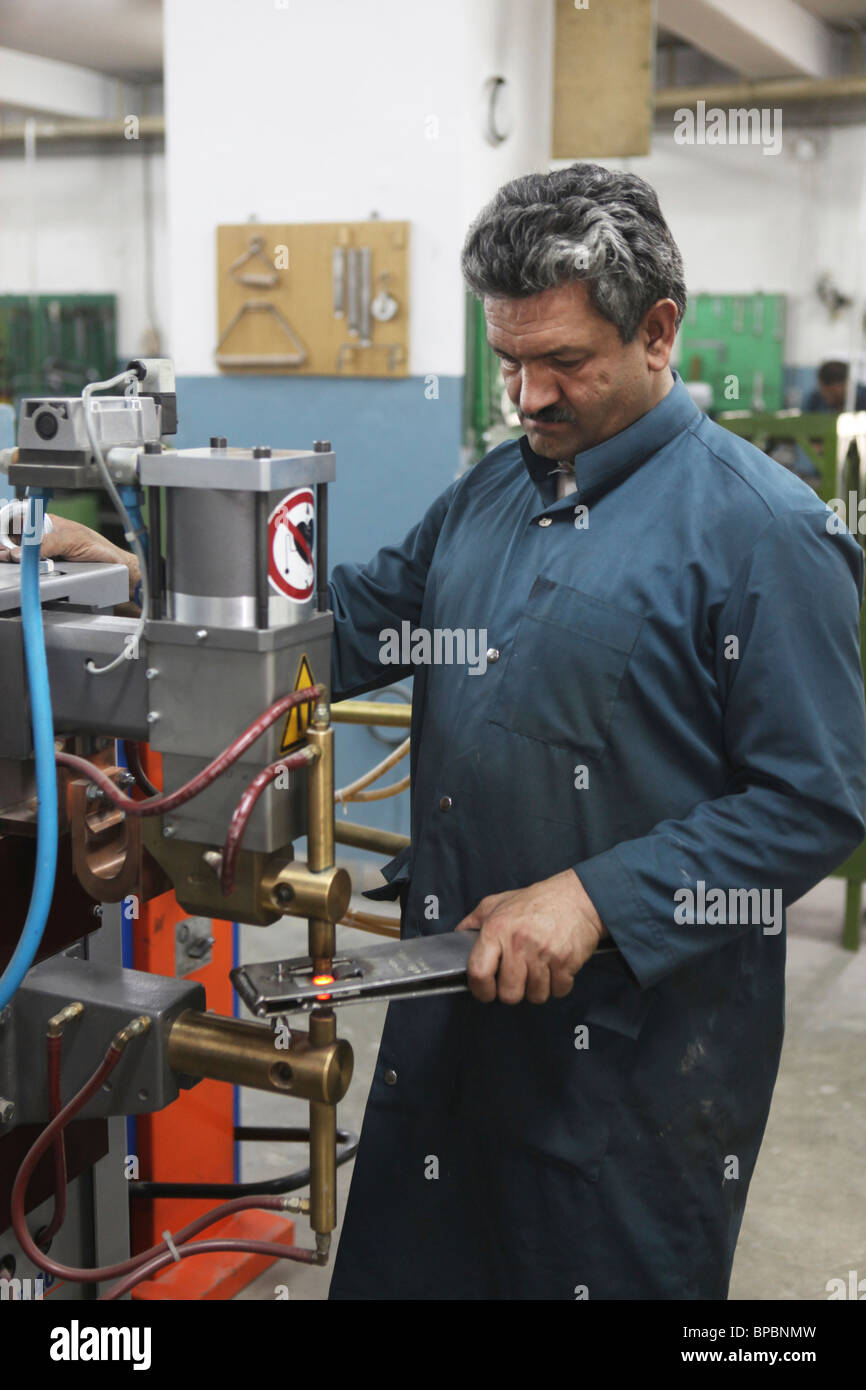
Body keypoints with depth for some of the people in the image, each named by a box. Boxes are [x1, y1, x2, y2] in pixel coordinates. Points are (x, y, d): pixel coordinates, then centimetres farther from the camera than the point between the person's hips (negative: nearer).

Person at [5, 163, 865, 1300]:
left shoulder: (763, 531, -14)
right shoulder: (490, 493, 9)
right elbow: (355, 625, 12)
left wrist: (596, 900, -23)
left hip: (641, 1031, -6)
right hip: (454, 994, 7)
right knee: (405, 1261, 22)